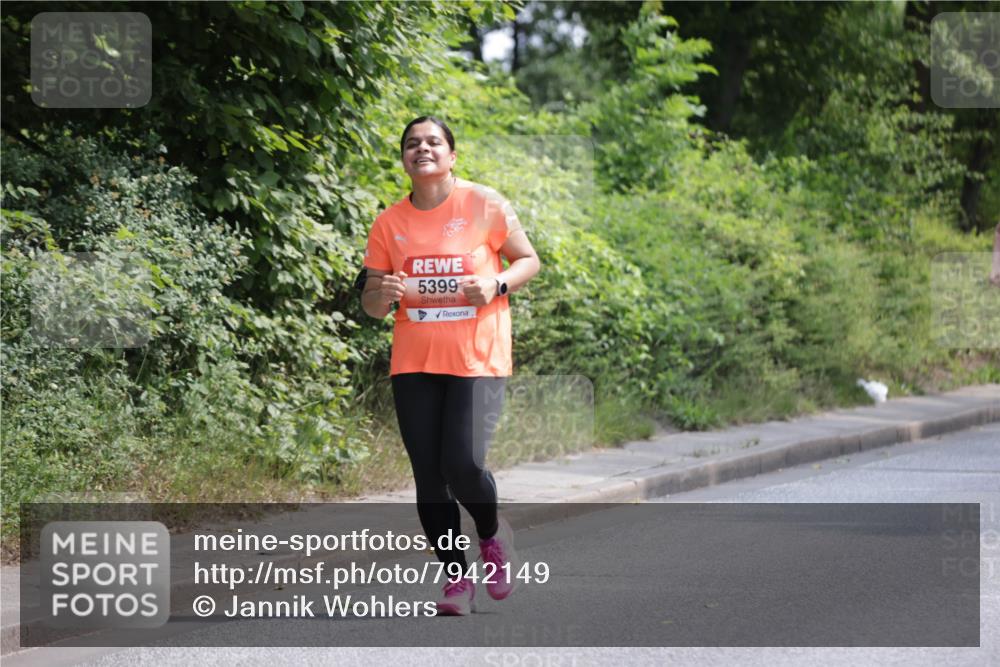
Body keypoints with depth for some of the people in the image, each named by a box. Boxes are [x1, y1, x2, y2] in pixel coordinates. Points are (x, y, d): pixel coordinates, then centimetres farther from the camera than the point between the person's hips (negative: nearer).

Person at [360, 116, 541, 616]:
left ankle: (493, 535, 15)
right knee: (428, 475, 0)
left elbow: (528, 261, 7)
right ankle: (456, 577, 15)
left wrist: (496, 284, -13)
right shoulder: (389, 224, 6)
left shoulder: (484, 204, -1)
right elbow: (370, 305, 11)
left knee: (463, 463, -16)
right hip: (413, 364, 3)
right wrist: (383, 295, -13)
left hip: (477, 359, -3)